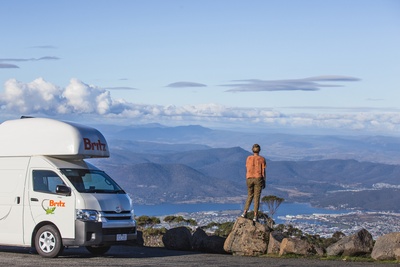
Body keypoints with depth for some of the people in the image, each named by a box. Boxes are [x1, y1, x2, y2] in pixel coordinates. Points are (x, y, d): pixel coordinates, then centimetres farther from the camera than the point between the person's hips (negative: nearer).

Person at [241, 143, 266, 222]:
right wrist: (264, 182, 3)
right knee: (257, 197, 1)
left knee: (250, 196, 17)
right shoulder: (262, 159, -4)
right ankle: (255, 216, -2)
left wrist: (247, 181, 11)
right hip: (258, 179, -2)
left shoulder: (248, 158, 1)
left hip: (250, 179, 2)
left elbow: (247, 171, 3)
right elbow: (263, 172, -4)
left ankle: (245, 212, 3)